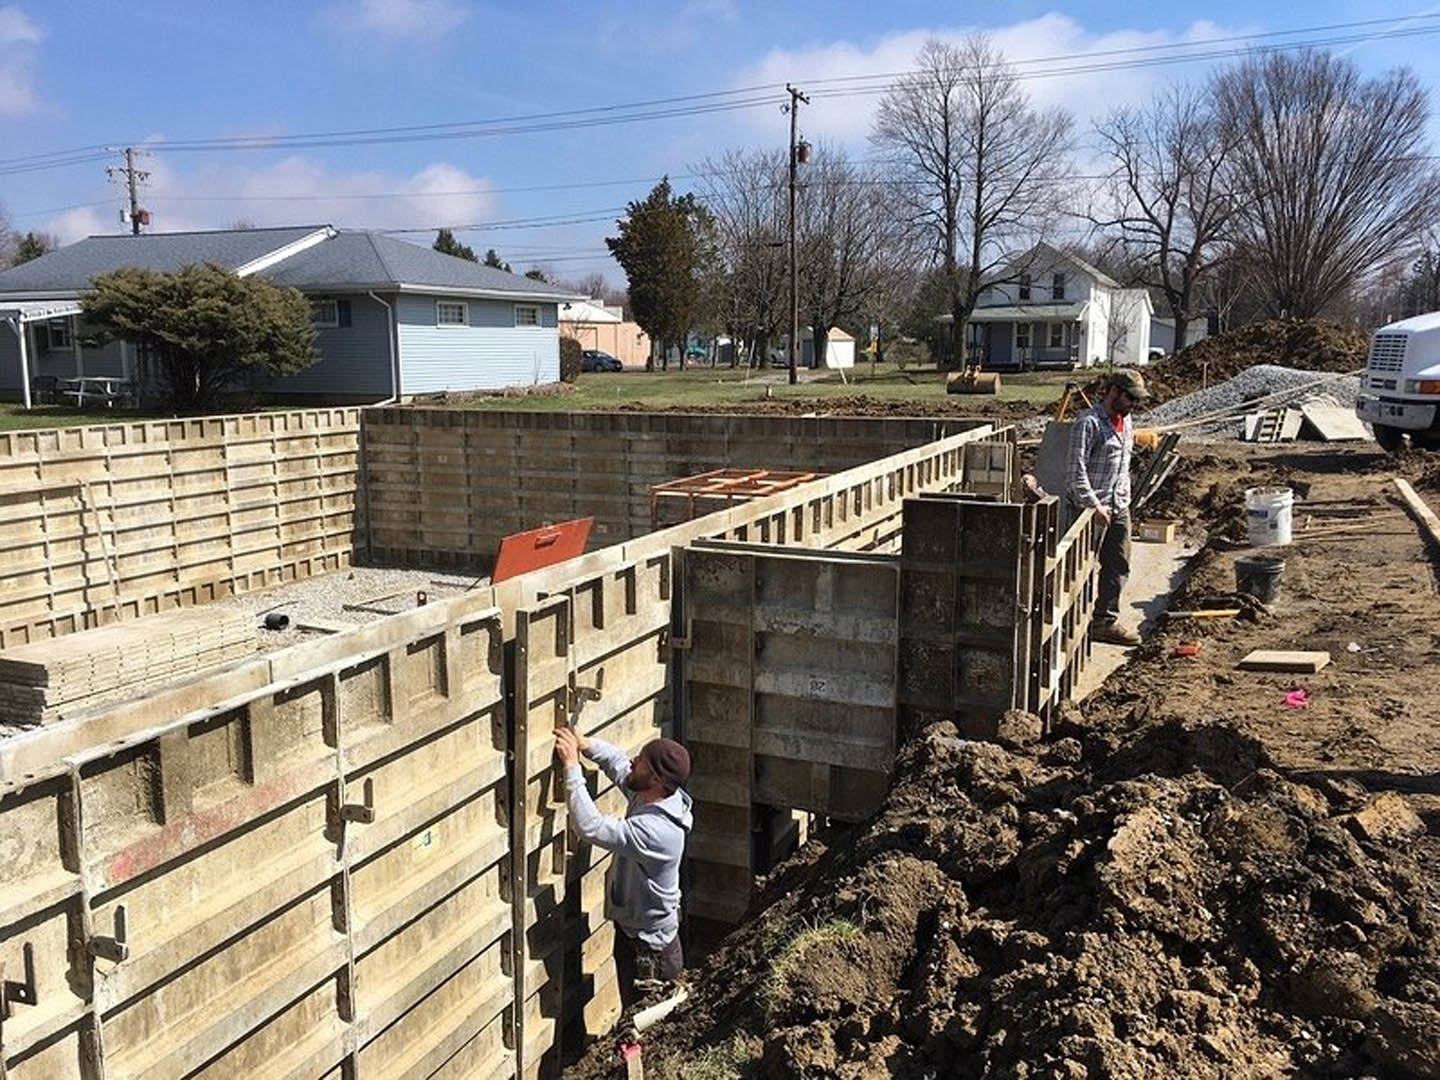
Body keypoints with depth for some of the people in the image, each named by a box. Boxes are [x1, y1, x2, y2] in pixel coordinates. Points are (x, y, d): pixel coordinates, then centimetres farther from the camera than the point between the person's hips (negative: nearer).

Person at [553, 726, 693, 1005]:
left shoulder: (655, 830, -36)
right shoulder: (649, 796, -9)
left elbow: (590, 827, -39)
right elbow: (619, 764, 9)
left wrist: (572, 766, -34)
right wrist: (586, 745, -9)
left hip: (649, 949, -9)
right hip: (633, 931, 9)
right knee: (634, 1016, 26)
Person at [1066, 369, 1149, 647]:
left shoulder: (1126, 421, 13)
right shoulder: (1089, 423, -15)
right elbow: (1077, 469, -21)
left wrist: (1124, 499, 18)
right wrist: (1094, 505, -22)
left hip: (1118, 507, 9)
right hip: (1089, 507, -8)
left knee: (1118, 566, 10)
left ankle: (1105, 621, 19)